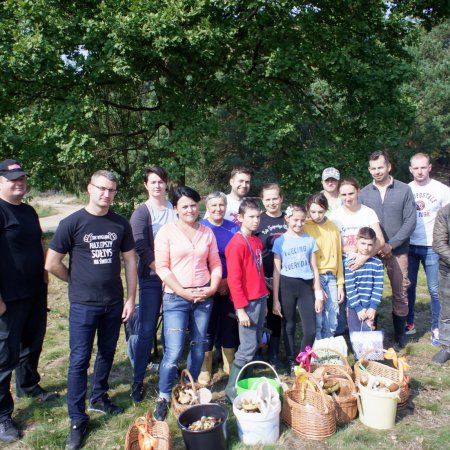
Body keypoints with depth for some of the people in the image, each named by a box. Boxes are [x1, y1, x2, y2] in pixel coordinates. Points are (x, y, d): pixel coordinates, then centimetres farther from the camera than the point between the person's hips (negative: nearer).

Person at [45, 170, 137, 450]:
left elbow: (130, 261, 6)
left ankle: (99, 398, 38)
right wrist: (79, 281, 5)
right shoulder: (72, 223, -9)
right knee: (80, 360, 2)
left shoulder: (121, 224, 1)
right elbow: (52, 264, -5)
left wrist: (131, 298, 3)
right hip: (84, 304, -3)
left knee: (107, 353, 17)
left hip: (114, 303, 4)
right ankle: (78, 420, 15)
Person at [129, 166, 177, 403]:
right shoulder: (141, 213, -3)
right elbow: (141, 248, -13)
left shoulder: (175, 209, 8)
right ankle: (138, 380, 10)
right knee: (147, 330, -2)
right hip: (152, 278, -3)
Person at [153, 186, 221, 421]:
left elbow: (216, 264, 10)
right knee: (173, 351, -8)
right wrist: (184, 292, -13)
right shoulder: (167, 231, -4)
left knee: (199, 347, 11)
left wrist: (212, 288, -5)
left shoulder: (207, 232, 8)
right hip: (176, 298, -4)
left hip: (204, 297, 4)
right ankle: (163, 398, 12)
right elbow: (162, 267, -9)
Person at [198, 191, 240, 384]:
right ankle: (205, 370, 20)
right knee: (207, 327, 5)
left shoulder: (234, 228, 5)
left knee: (230, 325, 11)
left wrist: (228, 280, -7)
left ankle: (229, 364, 29)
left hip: (230, 286, 3)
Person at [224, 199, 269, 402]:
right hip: (247, 302, -8)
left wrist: (264, 300, 15)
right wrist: (240, 309, -17)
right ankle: (231, 391, 6)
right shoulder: (236, 244, -14)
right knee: (248, 348, -5)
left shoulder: (257, 242, 11)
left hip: (260, 299, 8)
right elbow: (233, 279, -16)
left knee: (256, 344, 13)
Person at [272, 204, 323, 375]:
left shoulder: (309, 240, 7)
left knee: (311, 330, -1)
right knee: (289, 327, 10)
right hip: (287, 286, -1)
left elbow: (314, 268, 9)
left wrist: (319, 295, 5)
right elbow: (276, 271, 0)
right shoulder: (280, 241, 1)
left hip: (306, 286, 2)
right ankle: (292, 363, 25)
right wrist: (275, 300, -2)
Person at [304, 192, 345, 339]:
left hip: (331, 278, 4)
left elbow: (338, 256, 12)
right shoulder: (304, 227, -4)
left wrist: (340, 284, 10)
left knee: (331, 323, 8)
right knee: (316, 322, -4)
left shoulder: (333, 227, 9)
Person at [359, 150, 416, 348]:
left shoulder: (404, 190, -2)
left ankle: (400, 333, 23)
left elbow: (410, 222, -5)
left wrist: (391, 245, -13)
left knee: (400, 293, 6)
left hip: (397, 250, -1)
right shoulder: (364, 193, 2)